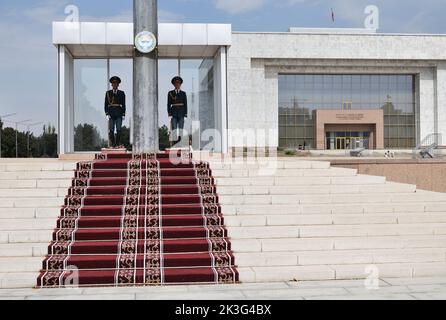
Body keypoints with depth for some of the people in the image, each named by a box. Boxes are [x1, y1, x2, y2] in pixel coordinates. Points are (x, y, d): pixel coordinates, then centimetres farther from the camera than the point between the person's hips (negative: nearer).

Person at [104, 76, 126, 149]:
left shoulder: (122, 93, 10)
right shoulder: (108, 93, 10)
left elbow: (123, 105, 9)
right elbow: (106, 104, 7)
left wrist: (123, 114, 0)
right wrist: (107, 113, -4)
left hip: (119, 114, 0)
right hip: (111, 114, 0)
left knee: (119, 129, -6)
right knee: (111, 130, -4)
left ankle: (117, 144, -3)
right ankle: (111, 145, -3)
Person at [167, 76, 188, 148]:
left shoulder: (183, 93, 10)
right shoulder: (170, 93, 9)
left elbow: (185, 104, 7)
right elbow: (169, 104, 5)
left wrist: (185, 114, -2)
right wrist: (169, 113, -5)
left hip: (181, 113, 1)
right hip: (174, 112, 0)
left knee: (181, 128, -3)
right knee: (174, 128, -7)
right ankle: (174, 142, -8)